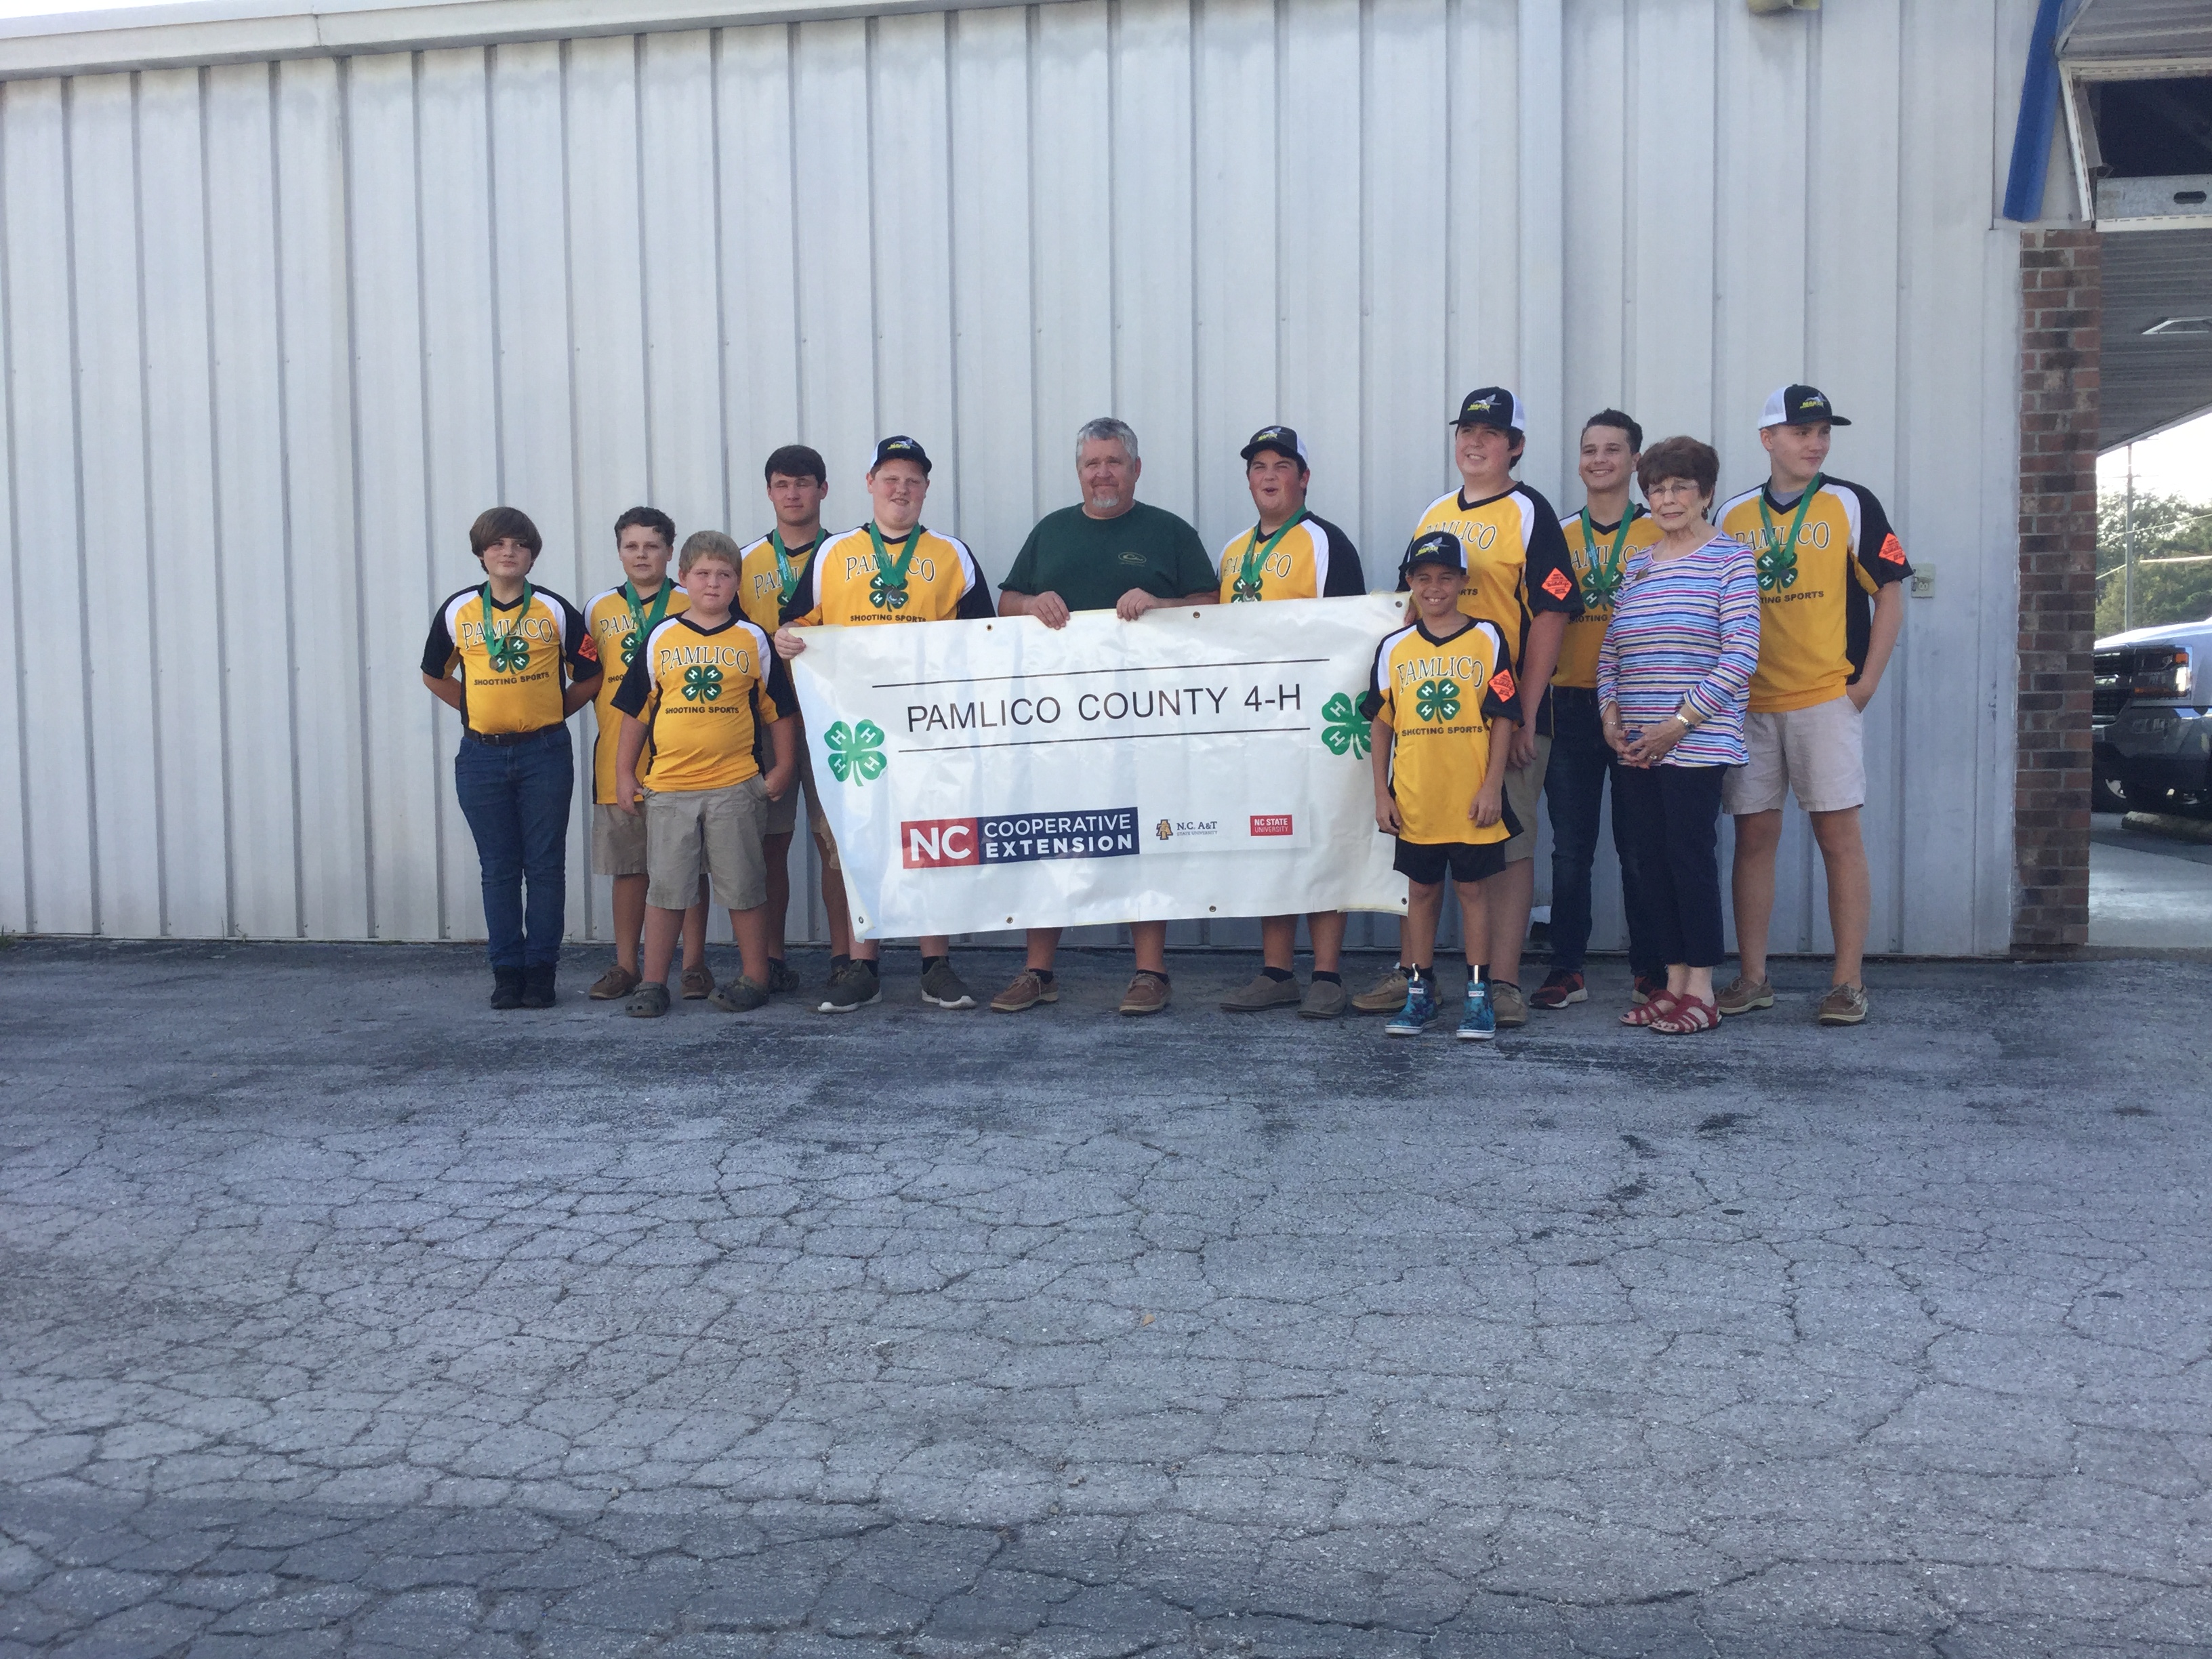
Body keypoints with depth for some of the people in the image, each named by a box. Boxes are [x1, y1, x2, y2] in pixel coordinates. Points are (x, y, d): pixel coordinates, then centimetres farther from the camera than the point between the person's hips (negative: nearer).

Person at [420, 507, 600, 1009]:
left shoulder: (555, 610, 0)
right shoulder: (457, 611, 4)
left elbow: (589, 676, 6)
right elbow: (435, 675, 15)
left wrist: (550, 713, 1)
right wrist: (476, 710, 7)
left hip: (545, 754, -1)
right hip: (482, 757, 1)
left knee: (545, 867, 2)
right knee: (498, 869, 5)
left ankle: (541, 969, 10)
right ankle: (507, 970, 13)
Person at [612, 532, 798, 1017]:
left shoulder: (753, 640, 5)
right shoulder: (660, 640, 7)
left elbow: (777, 709, 10)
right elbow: (636, 711, 12)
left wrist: (784, 766, 5)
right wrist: (624, 772, 10)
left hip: (735, 786, -1)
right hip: (667, 786, 1)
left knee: (743, 888, 5)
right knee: (665, 887, 6)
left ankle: (755, 979, 15)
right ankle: (653, 983, 14)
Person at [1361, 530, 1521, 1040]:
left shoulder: (1487, 639, 0)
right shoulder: (1394, 648, 6)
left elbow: (1502, 718, -2)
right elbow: (1381, 724, 8)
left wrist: (1493, 786, -7)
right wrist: (1382, 792, 4)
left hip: (1473, 799, -2)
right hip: (1414, 800, 2)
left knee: (1474, 890, 5)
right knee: (1421, 892, 11)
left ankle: (1478, 995, 13)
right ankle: (1418, 993, 19)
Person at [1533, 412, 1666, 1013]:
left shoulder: (1660, 534, 3)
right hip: (1570, 708, 2)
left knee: (1639, 847, 3)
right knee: (1570, 848, 6)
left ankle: (1650, 970, 13)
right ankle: (1567, 969, 13)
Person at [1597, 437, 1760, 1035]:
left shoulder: (1729, 556, -2)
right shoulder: (1636, 565, 15)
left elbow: (1740, 654, -10)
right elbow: (1609, 650, 19)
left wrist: (1680, 722, -14)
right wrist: (1610, 713, 3)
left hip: (1696, 742, -6)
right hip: (1634, 746, 6)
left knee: (1692, 857, -6)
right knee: (1651, 861, 7)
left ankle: (1701, 992, 1)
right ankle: (1673, 981, 15)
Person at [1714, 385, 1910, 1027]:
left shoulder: (1850, 505, 2)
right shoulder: (1732, 516, 10)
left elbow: (1889, 594, 2)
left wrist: (1867, 682, -5)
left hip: (1827, 699, -3)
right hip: (1748, 704, 3)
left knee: (1839, 834, -3)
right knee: (1753, 836, 5)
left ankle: (1848, 982, 2)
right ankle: (1753, 977, 13)